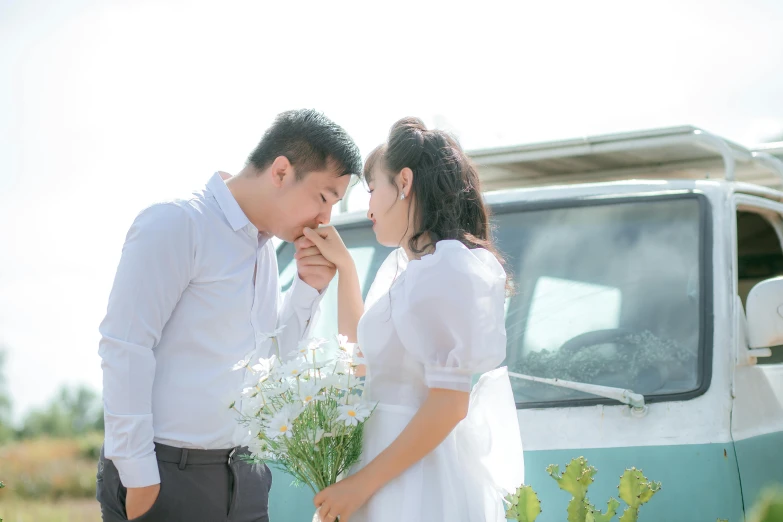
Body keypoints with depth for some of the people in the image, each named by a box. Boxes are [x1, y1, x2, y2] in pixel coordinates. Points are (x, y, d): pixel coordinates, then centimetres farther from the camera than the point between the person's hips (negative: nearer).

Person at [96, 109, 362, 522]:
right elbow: (124, 349, -15)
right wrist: (139, 479, -18)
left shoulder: (265, 248, 14)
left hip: (243, 474, 7)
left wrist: (308, 287, 4)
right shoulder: (176, 224, -10)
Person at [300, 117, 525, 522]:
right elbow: (360, 350, 24)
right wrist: (343, 265, 15)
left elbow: (449, 404, -21)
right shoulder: (400, 264, 10)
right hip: (388, 462, 8)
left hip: (423, 478, -8)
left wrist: (362, 483, -18)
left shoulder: (451, 269, -16)